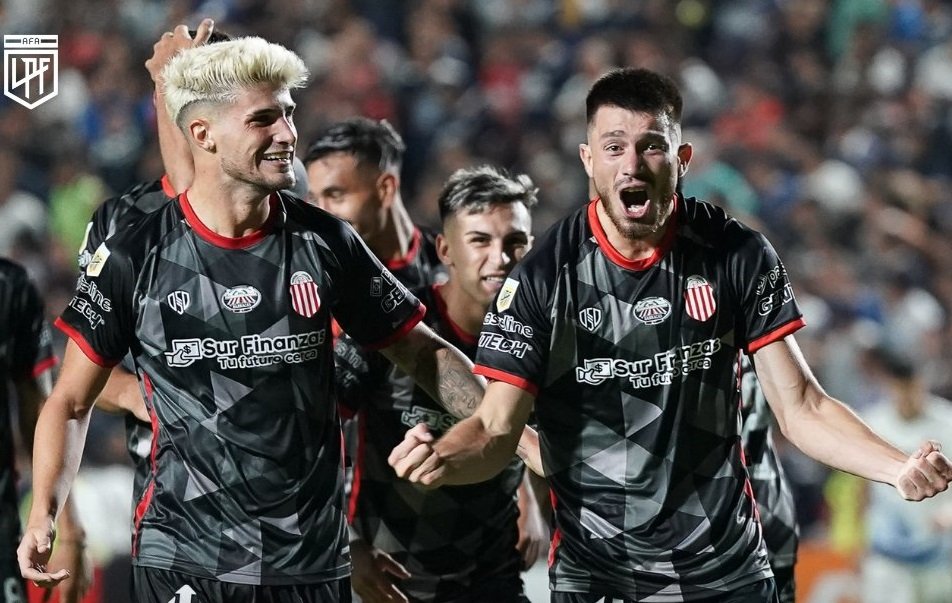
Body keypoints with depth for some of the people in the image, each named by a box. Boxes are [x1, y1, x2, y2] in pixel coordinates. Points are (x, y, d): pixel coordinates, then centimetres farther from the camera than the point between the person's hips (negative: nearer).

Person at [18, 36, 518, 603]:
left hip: (312, 557, 2)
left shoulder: (325, 241, 2)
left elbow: (423, 352, 10)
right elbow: (72, 401, 4)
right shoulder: (134, 257, -3)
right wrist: (44, 515, -8)